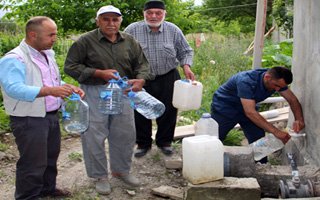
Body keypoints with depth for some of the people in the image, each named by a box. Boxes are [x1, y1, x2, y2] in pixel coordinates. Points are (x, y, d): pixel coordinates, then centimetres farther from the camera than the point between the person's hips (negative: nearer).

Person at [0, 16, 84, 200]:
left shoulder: (48, 54, 10)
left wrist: (70, 89, 0)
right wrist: (50, 91, -41)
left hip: (52, 116, 9)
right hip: (29, 121, -8)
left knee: (51, 156, 20)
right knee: (33, 163, 0)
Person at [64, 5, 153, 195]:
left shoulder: (129, 41, 4)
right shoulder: (86, 41, -8)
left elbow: (142, 64, 7)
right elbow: (70, 66, -8)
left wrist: (141, 79, -17)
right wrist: (99, 73, -17)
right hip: (95, 93, -4)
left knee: (125, 134, 12)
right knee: (94, 136, 2)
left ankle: (121, 170, 33)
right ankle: (100, 176, 20)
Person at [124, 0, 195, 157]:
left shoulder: (173, 30, -3)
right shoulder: (132, 30, -8)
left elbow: (186, 52, 7)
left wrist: (186, 66, -11)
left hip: (168, 79, 1)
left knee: (168, 112, 10)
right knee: (140, 113, 8)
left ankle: (164, 142, 31)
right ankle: (143, 143, 29)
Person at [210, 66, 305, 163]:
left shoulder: (277, 81, -17)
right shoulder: (246, 81, -39)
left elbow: (293, 100, -9)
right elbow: (250, 112, -45)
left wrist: (299, 120, -29)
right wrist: (276, 131, -48)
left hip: (247, 108, 6)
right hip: (224, 107, -6)